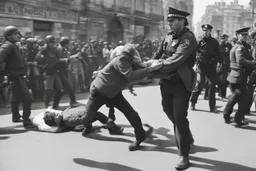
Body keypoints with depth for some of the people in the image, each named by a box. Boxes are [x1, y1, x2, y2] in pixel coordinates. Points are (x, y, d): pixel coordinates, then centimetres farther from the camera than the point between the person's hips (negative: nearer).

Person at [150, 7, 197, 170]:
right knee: (171, 114, 18)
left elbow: (175, 61, -26)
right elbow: (158, 55, 14)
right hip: (167, 82, 7)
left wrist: (153, 72, -25)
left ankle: (184, 156, 5)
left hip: (181, 83, -7)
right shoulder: (169, 36, 8)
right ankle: (188, 140, 42)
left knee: (179, 118, -7)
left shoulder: (188, 38, -16)